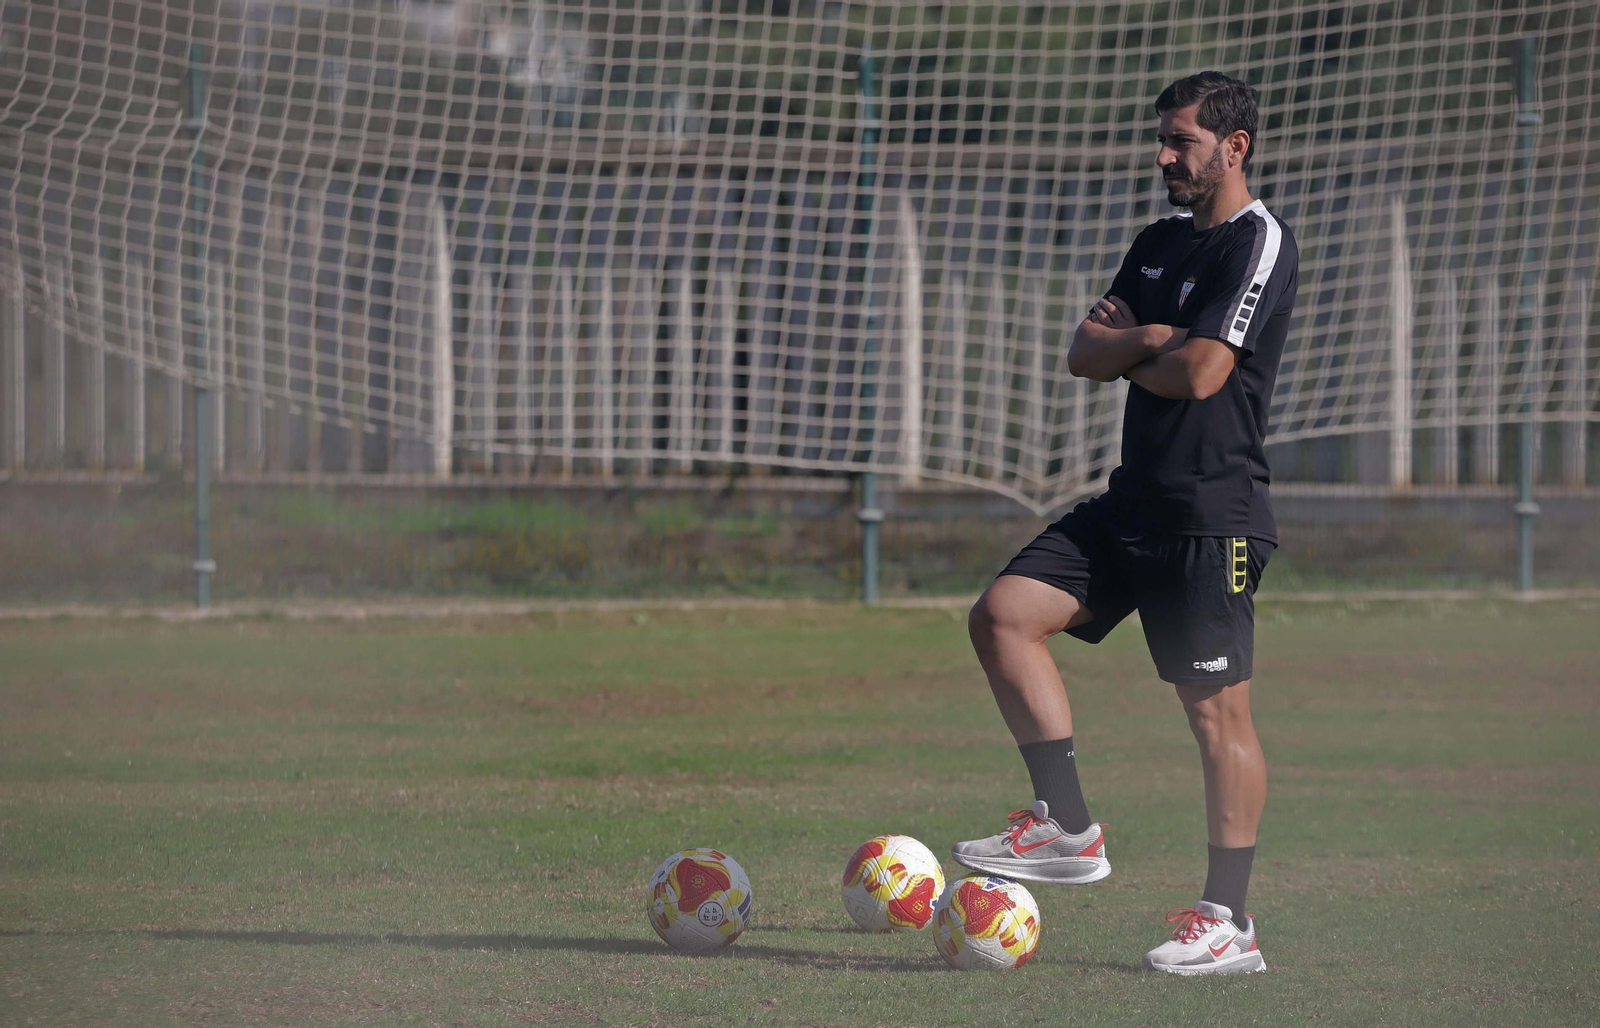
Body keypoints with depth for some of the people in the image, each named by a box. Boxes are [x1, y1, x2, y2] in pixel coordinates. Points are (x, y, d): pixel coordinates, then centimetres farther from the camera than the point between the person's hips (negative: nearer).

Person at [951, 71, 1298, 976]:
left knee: (1218, 709, -7)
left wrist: (1125, 353, 1)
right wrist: (1148, 341, -9)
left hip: (1214, 512, -9)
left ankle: (1230, 919, -1)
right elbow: (1085, 353, 11)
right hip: (1136, 500, 9)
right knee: (1005, 613, -3)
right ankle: (1069, 829, 1)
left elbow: (1199, 374, -18)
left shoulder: (1258, 244, -10)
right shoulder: (1162, 244, 17)